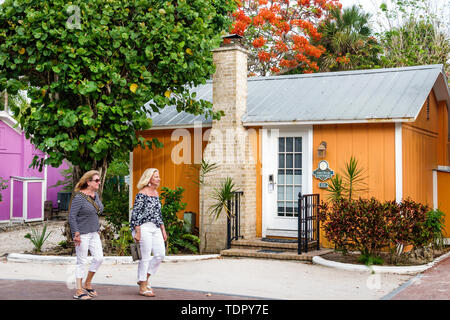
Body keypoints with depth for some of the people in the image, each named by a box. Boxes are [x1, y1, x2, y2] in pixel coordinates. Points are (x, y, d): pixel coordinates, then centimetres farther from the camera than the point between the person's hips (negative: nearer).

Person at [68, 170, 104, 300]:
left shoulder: (95, 195, 10)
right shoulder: (79, 197, -15)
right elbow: (72, 216, -16)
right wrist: (76, 234, -19)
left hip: (94, 233, 8)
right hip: (82, 234, -8)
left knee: (99, 258, 3)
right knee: (82, 261, -1)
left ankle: (87, 284, 21)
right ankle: (79, 291, 9)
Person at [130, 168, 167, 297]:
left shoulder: (156, 193, 16)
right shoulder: (142, 194, -9)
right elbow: (135, 214, -12)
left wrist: (163, 230, 18)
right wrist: (137, 232, -17)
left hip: (155, 228, 8)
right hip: (143, 228, -8)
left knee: (160, 255, 5)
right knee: (145, 257, -3)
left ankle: (144, 278, 21)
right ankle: (142, 287, 8)